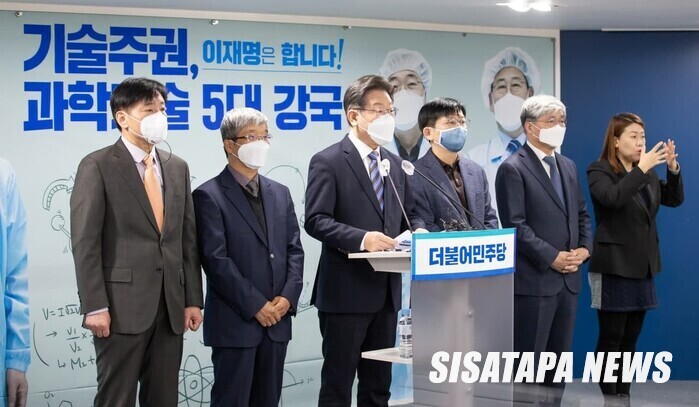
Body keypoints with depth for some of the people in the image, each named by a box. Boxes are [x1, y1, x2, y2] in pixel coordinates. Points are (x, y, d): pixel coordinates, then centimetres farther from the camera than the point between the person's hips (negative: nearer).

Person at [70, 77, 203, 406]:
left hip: (171, 306, 5)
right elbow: (85, 242, -9)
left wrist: (193, 299, 8)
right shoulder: (98, 167, -4)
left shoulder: (177, 167, 13)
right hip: (122, 305, -5)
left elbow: (188, 238, 13)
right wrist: (95, 306, -15)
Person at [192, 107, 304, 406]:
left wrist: (288, 297, -4)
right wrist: (256, 306, -14)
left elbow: (294, 250, 12)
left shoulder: (280, 193, 14)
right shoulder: (209, 196, -6)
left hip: (277, 319, 6)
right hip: (235, 322, -6)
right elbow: (216, 259, -12)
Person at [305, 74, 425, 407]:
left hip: (386, 290, 7)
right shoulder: (328, 161, -8)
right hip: (345, 291, -7)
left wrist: (418, 232, -4)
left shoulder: (394, 164, 15)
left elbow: (409, 214, 20)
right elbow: (316, 221, -16)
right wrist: (361, 238, -28)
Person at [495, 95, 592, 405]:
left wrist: (584, 248, 2)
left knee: (559, 361, 11)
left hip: (568, 279, 8)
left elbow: (581, 214, 20)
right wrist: (552, 257, -16)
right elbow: (514, 225, -14)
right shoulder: (513, 169, -8)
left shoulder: (568, 166, 15)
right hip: (533, 280, -7)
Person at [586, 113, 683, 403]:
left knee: (630, 340, 10)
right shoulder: (599, 171, -8)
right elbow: (613, 198, -26)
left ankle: (624, 396, 15)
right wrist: (641, 168, -28)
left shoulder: (648, 173, 11)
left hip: (643, 267, 6)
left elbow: (674, 199, 6)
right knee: (611, 340, -2)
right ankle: (609, 399, 4)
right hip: (614, 267, -6)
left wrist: (673, 168, -10)